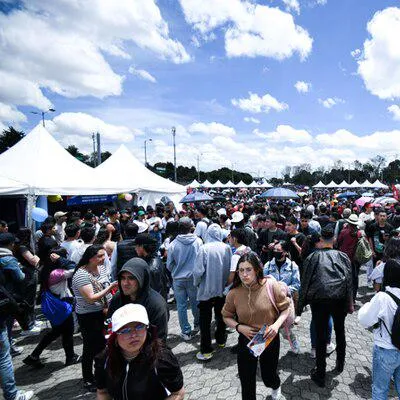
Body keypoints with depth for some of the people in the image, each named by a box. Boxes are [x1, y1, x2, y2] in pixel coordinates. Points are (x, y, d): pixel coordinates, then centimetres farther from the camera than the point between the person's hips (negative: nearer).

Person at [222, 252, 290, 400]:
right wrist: (239, 327, -18)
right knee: (246, 382, 10)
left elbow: (285, 308, -6)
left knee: (268, 377, 21)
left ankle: (276, 386, 59)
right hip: (246, 340, 1)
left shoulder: (272, 286, -20)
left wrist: (277, 324, -21)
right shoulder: (234, 293, -16)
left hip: (270, 339, 0)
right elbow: (226, 316, -1)